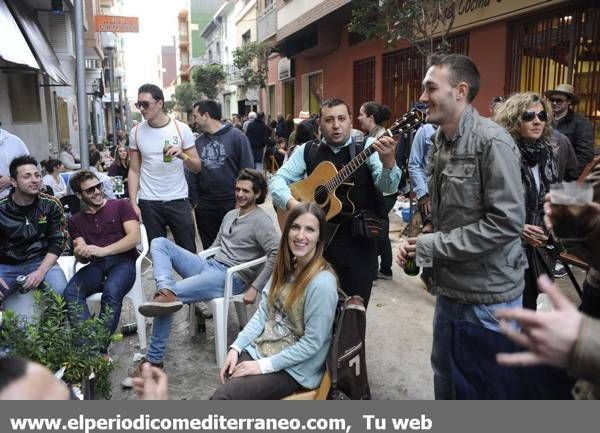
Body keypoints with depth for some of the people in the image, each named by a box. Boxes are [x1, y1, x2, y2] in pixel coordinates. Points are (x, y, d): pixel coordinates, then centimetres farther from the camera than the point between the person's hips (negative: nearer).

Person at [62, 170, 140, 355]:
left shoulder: (121, 206, 9)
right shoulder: (76, 220, 21)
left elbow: (134, 237, -5)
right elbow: (81, 254, 12)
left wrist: (102, 251, -16)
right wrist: (81, 253, -15)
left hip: (123, 261, -3)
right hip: (96, 266, 3)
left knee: (111, 291, -36)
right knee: (70, 292, -29)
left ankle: (101, 349, -30)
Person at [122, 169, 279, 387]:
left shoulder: (261, 221, -7)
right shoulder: (230, 215, 21)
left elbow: (276, 255, -19)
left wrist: (255, 288, -22)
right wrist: (199, 262, 16)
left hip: (231, 277, -9)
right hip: (210, 265, 9)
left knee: (168, 301, -24)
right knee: (159, 243, -8)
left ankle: (154, 361, -10)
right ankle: (166, 292, -32)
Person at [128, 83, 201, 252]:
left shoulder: (181, 128, -2)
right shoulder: (136, 132, 3)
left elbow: (197, 167, 0)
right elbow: (134, 170, 7)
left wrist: (182, 155, -21)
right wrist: (133, 203, -2)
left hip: (178, 200, -1)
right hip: (148, 203, 2)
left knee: (188, 252, 1)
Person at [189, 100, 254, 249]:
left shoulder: (236, 136, -6)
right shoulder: (198, 142, 8)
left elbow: (248, 170, -7)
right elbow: (192, 173, 11)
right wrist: (195, 200, 4)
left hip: (232, 204, -4)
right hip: (205, 207, 4)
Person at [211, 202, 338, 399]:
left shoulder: (322, 283, -23)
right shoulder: (286, 266, 1)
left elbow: (312, 343, -19)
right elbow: (263, 312, 3)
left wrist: (264, 365, -17)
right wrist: (236, 347, -7)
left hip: (295, 367, -6)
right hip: (262, 347, 6)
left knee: (222, 396, -18)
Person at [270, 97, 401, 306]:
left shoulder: (367, 148, -1)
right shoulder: (307, 151, 5)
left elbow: (387, 187, -13)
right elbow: (278, 179, 2)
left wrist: (388, 162, -34)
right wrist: (292, 203, -18)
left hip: (359, 242, -1)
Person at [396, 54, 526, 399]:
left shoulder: (492, 142, -17)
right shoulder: (440, 141, 8)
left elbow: (506, 223, -23)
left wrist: (433, 245, -19)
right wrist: (421, 242, -1)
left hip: (488, 294, -8)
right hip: (449, 286, 8)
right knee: (444, 370, 22)